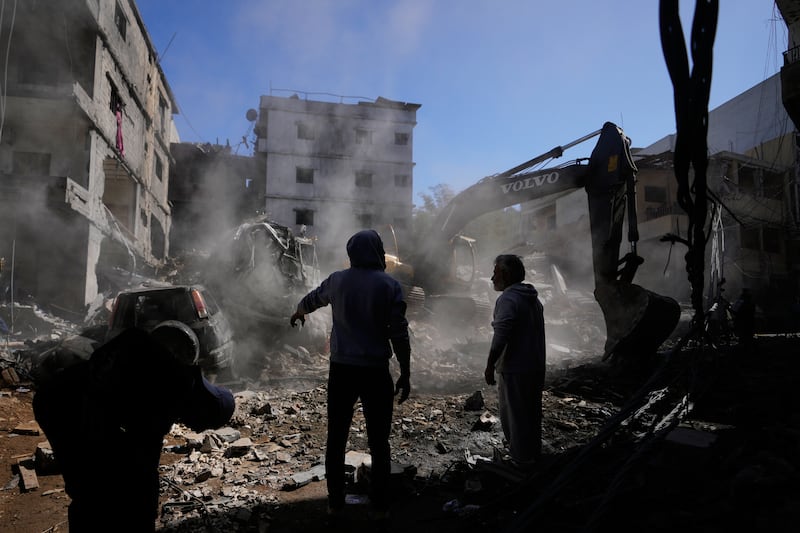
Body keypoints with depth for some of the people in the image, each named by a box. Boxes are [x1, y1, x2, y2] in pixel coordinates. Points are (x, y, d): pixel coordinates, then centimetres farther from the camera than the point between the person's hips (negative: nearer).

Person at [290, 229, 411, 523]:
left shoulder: (337, 280, 3)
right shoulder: (389, 285, -6)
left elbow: (311, 299, 23)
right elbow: (399, 334, -9)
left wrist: (297, 313, 46)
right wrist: (405, 374, -1)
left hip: (341, 369, 3)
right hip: (375, 372, -2)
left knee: (336, 440, 12)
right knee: (379, 444, 8)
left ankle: (335, 505, 20)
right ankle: (379, 508, 15)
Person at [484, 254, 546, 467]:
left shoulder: (508, 299, -18)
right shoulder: (533, 298, 11)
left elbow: (500, 337, -25)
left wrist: (490, 366, -18)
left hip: (514, 369, -9)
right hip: (536, 366, 9)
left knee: (514, 412, 4)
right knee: (532, 411, 19)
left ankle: (520, 457, 14)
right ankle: (533, 452, 32)